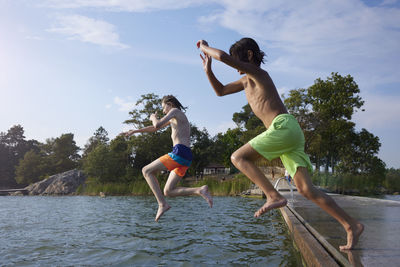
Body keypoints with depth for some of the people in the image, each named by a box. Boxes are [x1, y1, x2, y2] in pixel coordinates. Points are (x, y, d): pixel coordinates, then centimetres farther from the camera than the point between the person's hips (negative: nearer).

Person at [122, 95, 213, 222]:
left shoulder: (175, 111, 3)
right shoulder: (173, 119, 30)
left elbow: (157, 125, -10)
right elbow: (154, 128, 37)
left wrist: (153, 118, 12)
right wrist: (135, 131, 37)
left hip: (179, 152, -9)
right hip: (186, 159, 9)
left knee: (147, 171, 0)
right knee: (168, 192, 8)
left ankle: (162, 204, -10)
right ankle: (200, 190, -8)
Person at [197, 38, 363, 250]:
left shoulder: (257, 73, 1)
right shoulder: (246, 81, 27)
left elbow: (222, 56, -10)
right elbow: (220, 91, 36)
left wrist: (206, 47, 9)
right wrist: (207, 69, 24)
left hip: (284, 126, -9)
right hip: (290, 135, 9)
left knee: (238, 157, -9)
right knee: (306, 189, 2)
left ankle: (274, 196, -18)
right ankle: (351, 225, 4)